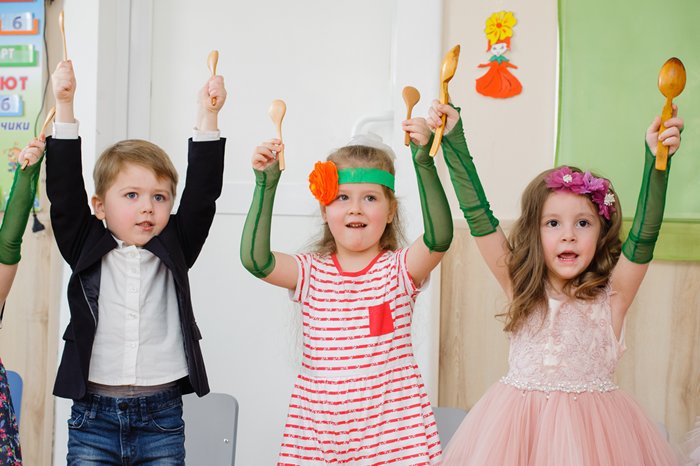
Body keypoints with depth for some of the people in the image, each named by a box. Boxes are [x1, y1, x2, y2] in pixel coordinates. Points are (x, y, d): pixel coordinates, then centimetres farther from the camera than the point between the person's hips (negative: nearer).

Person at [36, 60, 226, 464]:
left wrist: (208, 116, -10)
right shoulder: (87, 249, 3)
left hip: (162, 416, 1)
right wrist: (65, 106, -11)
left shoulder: (175, 251, 5)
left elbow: (202, 193, -3)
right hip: (94, 415, 0)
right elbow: (65, 189, -5)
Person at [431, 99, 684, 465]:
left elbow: (643, 235, -18)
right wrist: (453, 139, -8)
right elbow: (478, 215, -3)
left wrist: (656, 161, -30)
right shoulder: (520, 286, 0)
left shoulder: (610, 296, -5)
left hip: (590, 424, -1)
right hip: (519, 423, 2)